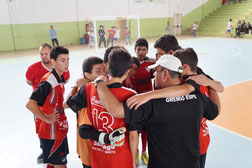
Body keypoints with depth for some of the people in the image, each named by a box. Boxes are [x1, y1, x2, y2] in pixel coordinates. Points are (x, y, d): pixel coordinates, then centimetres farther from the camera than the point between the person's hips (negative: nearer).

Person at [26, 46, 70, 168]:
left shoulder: (60, 78, 6)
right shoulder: (48, 81, -23)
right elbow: (30, 104, -29)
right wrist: (47, 119, -20)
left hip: (60, 129, 9)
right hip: (51, 131, -8)